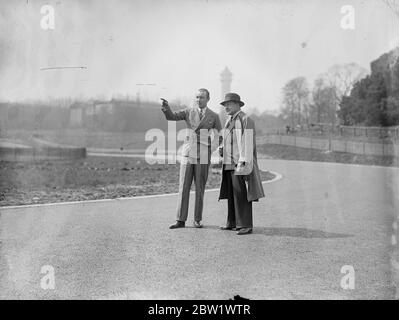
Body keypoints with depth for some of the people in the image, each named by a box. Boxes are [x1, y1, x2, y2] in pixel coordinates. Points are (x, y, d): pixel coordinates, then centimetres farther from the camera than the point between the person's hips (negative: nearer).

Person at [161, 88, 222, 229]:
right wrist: (166, 109, -33)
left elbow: (220, 137, 10)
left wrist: (210, 151, -3)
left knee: (200, 188, 2)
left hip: (203, 157, -1)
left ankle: (197, 220, 12)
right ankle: (181, 220, 2)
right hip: (187, 154, 1)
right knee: (183, 187, -1)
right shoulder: (188, 112, 5)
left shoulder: (214, 116, 3)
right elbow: (171, 116, -10)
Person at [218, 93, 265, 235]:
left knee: (241, 194, -9)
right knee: (231, 193, 11)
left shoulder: (246, 120, -11)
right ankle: (233, 223, 18)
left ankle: (246, 225, -4)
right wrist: (221, 149, 4)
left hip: (241, 164, -9)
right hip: (229, 163, 9)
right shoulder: (229, 121, 16)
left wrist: (243, 164, -22)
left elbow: (248, 144, -17)